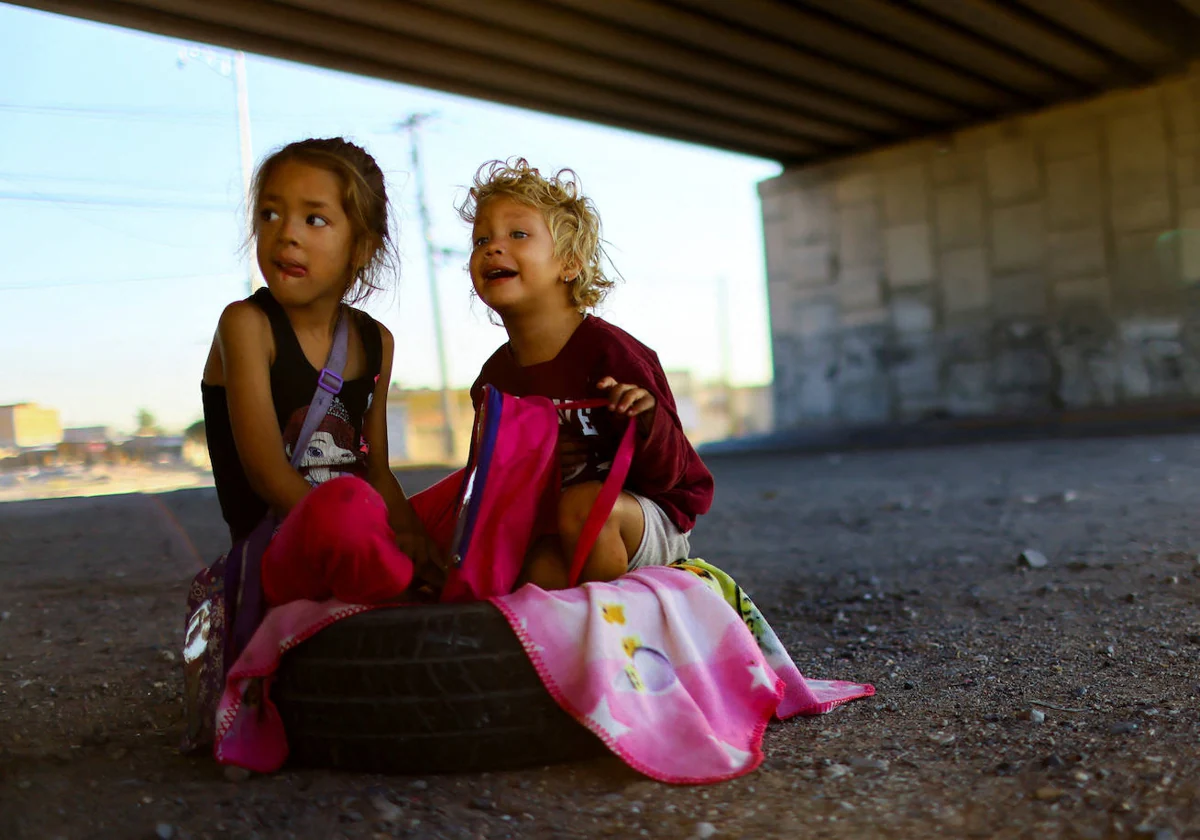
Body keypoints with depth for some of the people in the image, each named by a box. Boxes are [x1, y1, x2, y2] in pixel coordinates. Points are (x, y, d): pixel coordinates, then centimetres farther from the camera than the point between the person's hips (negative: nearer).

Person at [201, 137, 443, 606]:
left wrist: (416, 543, -7)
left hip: (353, 555, 6)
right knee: (342, 502, -37)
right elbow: (268, 473, -15)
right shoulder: (246, 324, -6)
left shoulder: (375, 341, 11)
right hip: (275, 559, -6)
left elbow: (376, 470, 13)